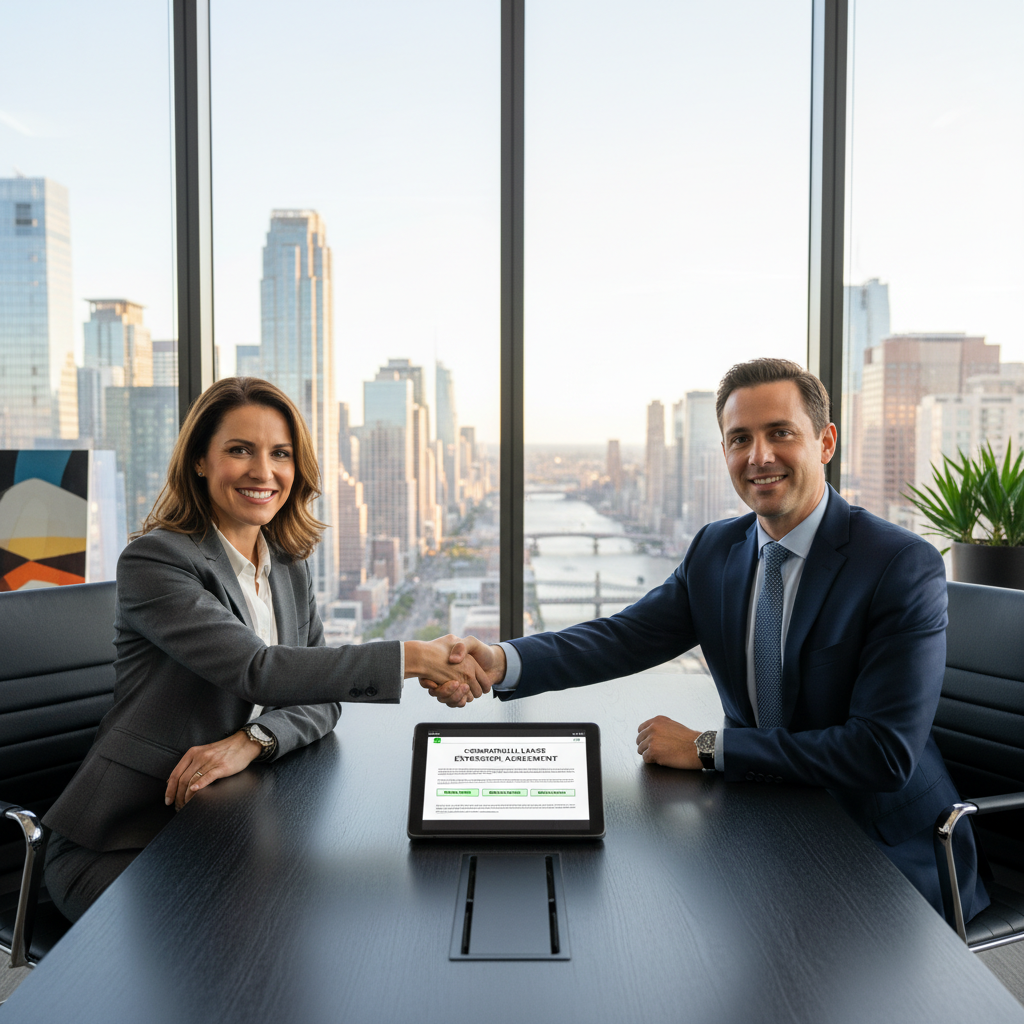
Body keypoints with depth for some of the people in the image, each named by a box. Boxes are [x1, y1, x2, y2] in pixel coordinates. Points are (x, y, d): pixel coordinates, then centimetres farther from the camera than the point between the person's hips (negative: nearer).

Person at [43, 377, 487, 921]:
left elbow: (321, 697, 3)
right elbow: (257, 670, -26)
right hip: (120, 846, -6)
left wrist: (250, 741, -18)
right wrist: (412, 658, -28)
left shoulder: (290, 569, 8)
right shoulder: (154, 560, -14)